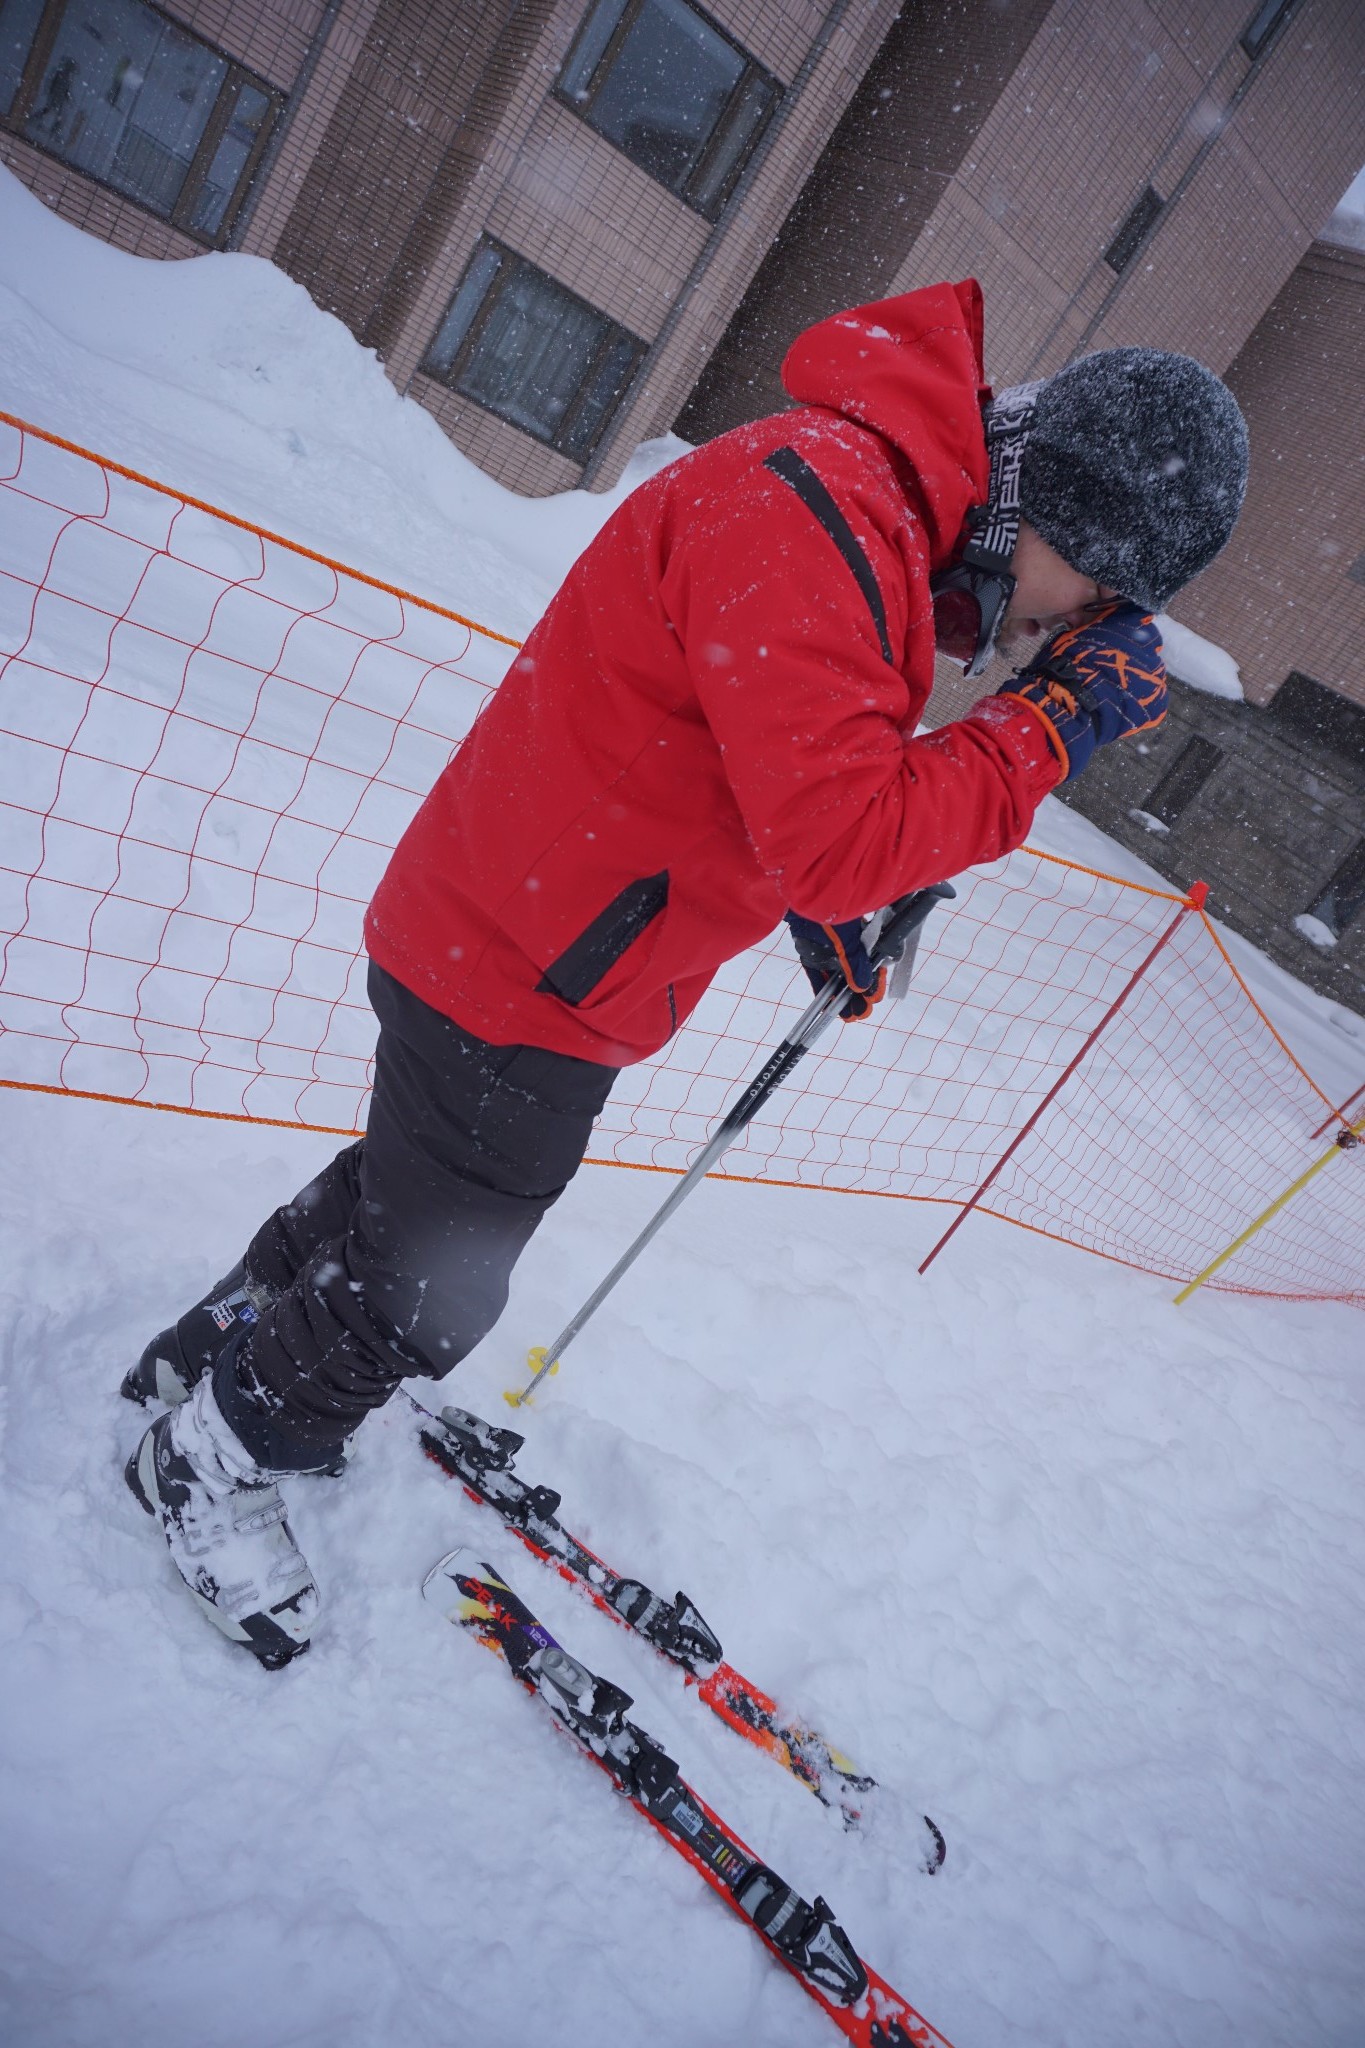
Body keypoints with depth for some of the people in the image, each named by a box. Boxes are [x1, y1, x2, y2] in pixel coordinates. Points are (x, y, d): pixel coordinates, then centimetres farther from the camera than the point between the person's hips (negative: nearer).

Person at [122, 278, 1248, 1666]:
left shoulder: (877, 514, 9)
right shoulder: (810, 513, -26)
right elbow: (847, 837, -32)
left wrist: (822, 910, 14)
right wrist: (1055, 723, -22)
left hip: (520, 952, 10)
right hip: (523, 986, -10)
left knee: (411, 1189, 26)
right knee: (423, 1294, 8)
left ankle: (220, 1343, 49)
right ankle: (211, 1455, 34)